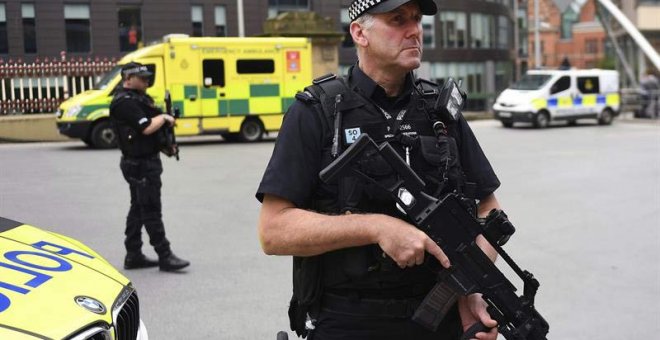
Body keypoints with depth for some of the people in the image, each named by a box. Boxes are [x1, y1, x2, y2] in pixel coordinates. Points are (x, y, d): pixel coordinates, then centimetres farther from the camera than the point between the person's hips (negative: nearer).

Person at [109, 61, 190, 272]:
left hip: (144, 161, 11)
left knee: (138, 208, 13)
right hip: (141, 164, -11)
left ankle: (133, 256, 20)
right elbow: (147, 128, -23)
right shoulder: (125, 102, -15)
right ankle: (165, 256, -4)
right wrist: (164, 118, -6)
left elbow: (153, 122, 19)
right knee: (151, 211, -7)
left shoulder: (137, 97, 16)